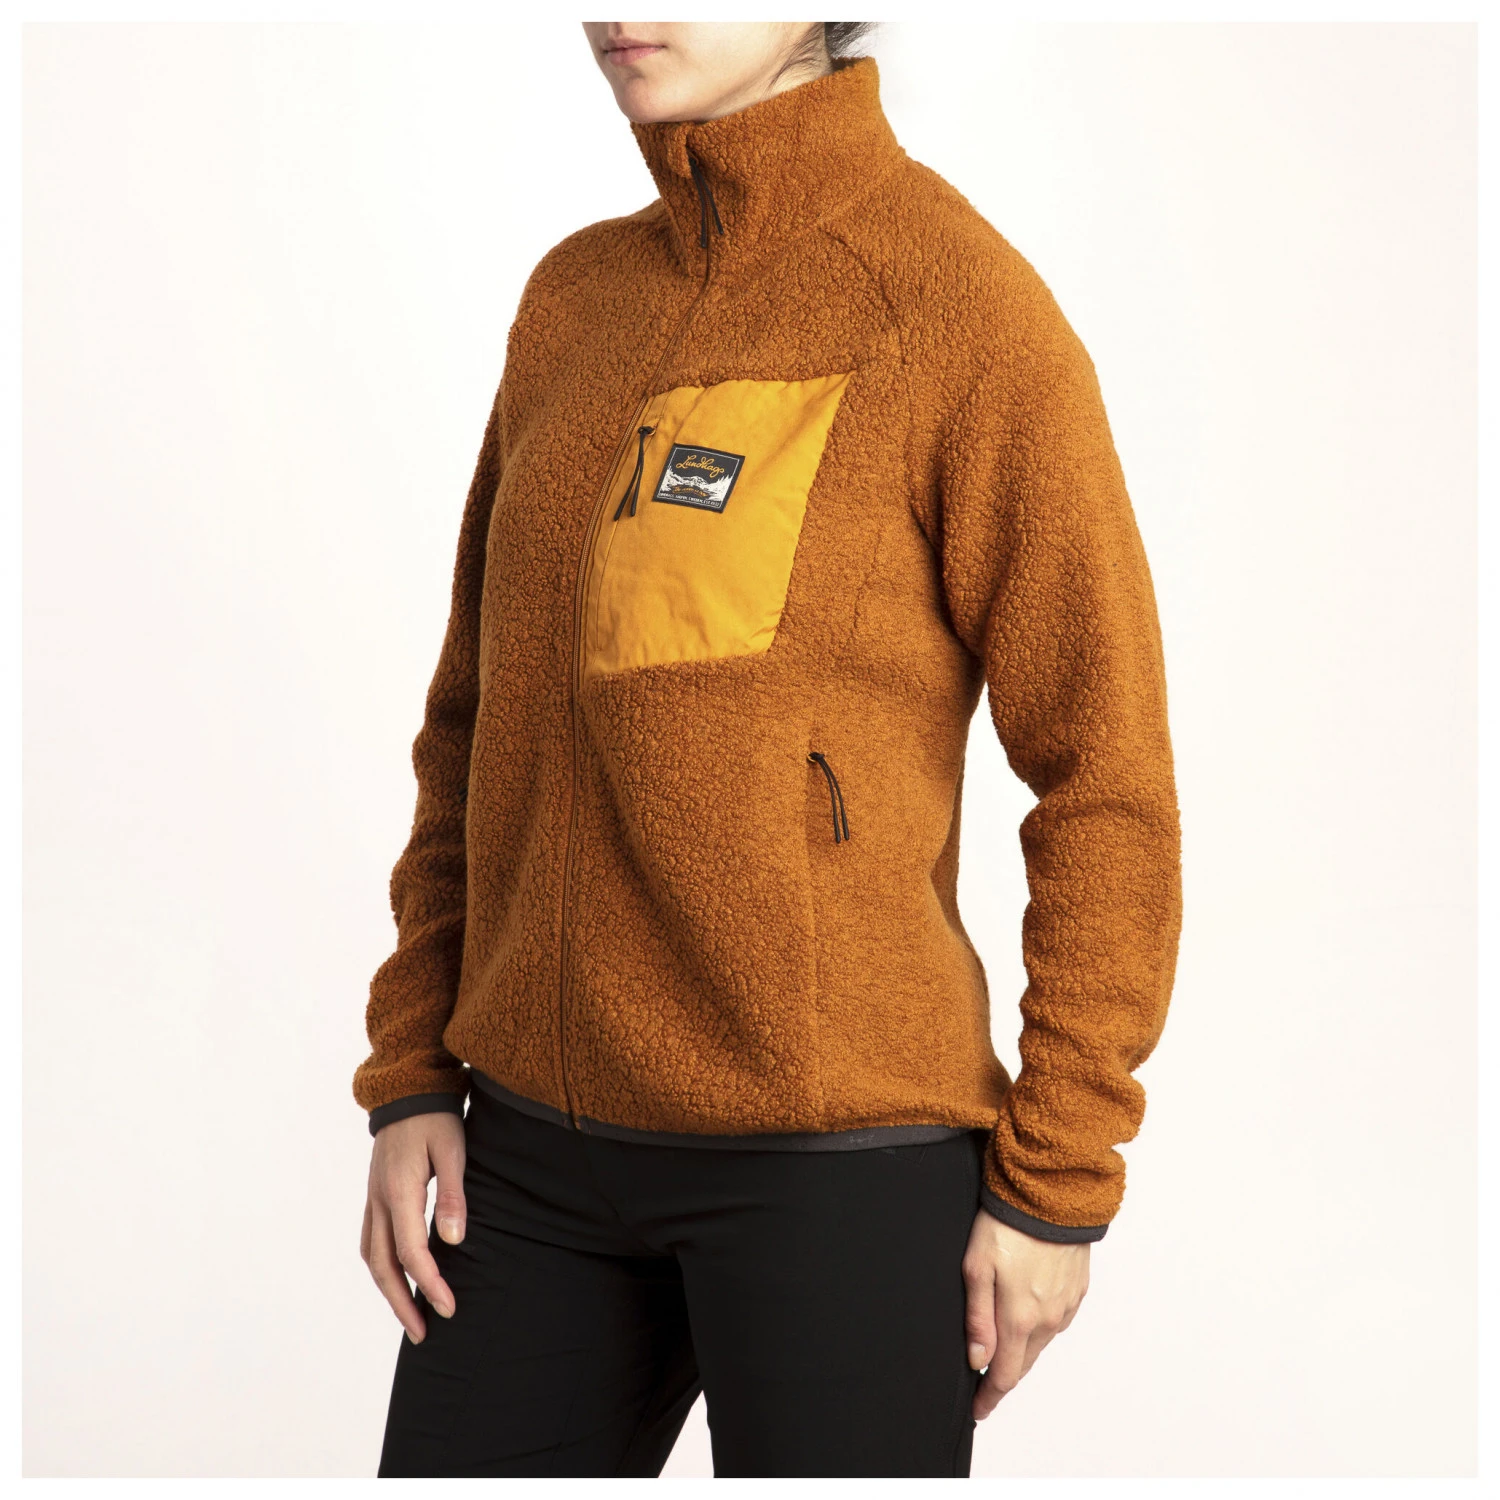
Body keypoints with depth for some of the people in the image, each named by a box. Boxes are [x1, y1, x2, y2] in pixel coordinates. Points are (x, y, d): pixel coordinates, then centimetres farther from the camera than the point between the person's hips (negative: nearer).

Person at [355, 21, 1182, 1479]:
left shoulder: (971, 314, -11)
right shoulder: (578, 304, 9)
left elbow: (1106, 777, -9)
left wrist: (1057, 1184, -9)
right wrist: (411, 1079, 7)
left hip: (841, 1152, -6)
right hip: (549, 1146, 6)